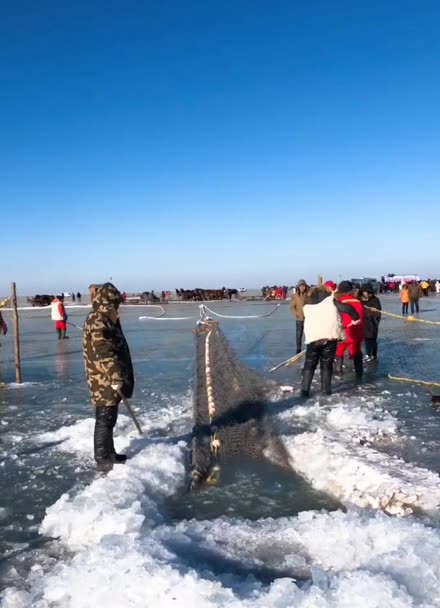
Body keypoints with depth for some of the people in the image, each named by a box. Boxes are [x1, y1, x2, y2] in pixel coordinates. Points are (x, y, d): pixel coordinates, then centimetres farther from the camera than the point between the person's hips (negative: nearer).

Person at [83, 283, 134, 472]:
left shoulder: (106, 321, 15)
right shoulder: (97, 322, -19)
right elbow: (104, 353, -27)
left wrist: (119, 378, 29)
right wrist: (116, 379, -30)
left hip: (111, 381, 10)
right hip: (104, 382, -10)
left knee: (109, 420, 18)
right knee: (104, 420, -1)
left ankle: (109, 453, 29)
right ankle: (102, 460, 8)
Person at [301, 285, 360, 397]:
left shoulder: (307, 306, 17)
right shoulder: (330, 301, 8)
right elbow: (347, 308, -3)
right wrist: (355, 318, 14)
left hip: (313, 338, 1)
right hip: (330, 337, -1)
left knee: (309, 365, 13)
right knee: (326, 365, 13)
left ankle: (304, 390, 8)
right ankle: (326, 390, 14)